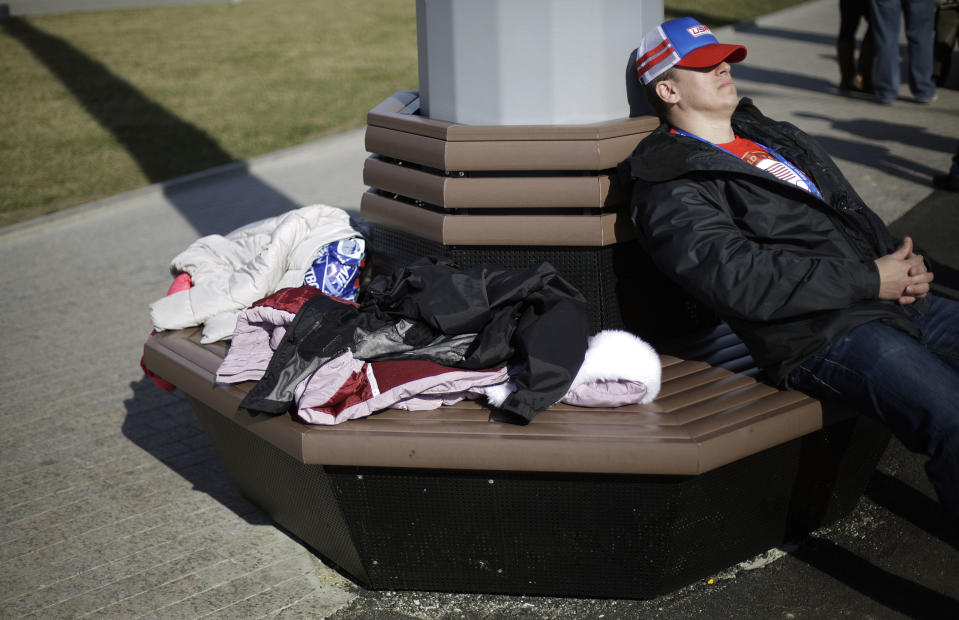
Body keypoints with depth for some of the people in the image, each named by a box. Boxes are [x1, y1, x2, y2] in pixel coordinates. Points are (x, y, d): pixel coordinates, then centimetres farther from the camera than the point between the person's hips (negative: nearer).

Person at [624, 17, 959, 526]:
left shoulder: (778, 137, 26)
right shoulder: (671, 191, -2)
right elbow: (741, 280, -15)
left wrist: (904, 261, 4)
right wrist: (869, 280, -13)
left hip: (900, 303, 9)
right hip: (821, 336, -9)